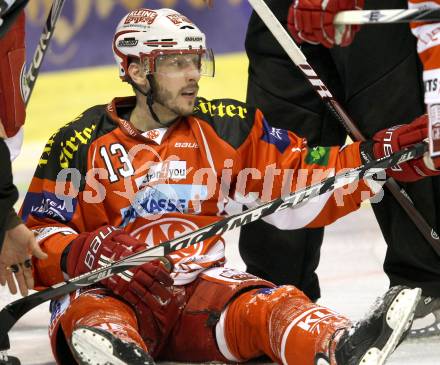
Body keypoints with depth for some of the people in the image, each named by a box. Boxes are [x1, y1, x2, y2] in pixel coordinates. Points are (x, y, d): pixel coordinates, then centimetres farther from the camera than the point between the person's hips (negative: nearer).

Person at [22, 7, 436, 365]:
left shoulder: (224, 127, 13)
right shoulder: (80, 143, 2)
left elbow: (297, 183, 12)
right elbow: (37, 239, -1)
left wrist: (380, 156, -1)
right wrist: (87, 254, -22)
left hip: (201, 285, 3)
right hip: (108, 289, -3)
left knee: (269, 307, -29)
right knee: (91, 316, -38)